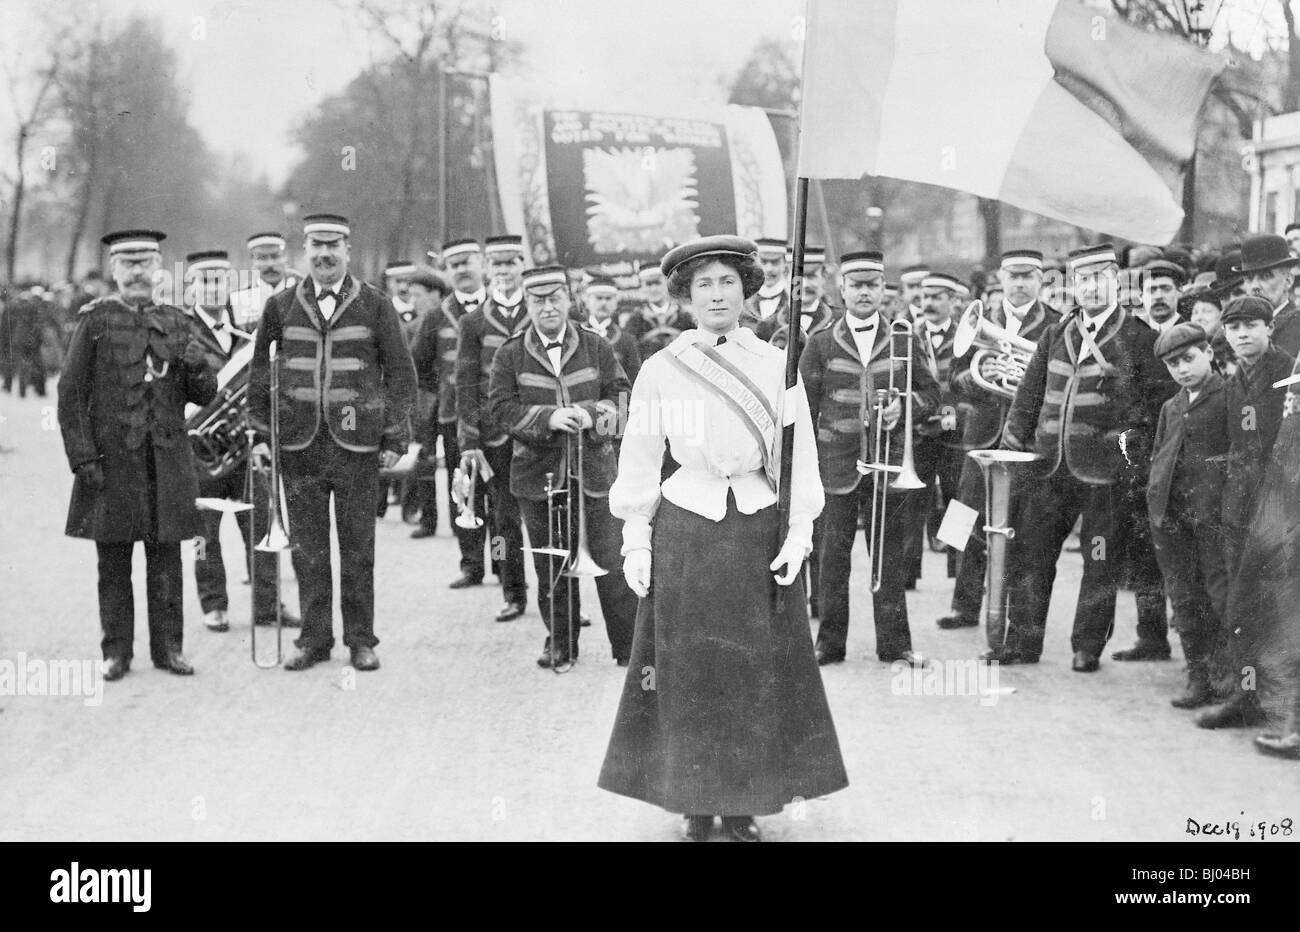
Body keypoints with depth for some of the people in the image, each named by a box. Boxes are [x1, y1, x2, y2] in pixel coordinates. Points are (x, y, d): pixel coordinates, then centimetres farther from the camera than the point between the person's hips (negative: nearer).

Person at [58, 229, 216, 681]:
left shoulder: (176, 322, 10)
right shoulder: (94, 320, 1)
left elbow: (203, 396, 11)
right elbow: (71, 394, -2)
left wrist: (198, 367, -11)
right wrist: (83, 458, -9)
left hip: (168, 458, 2)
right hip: (112, 458, -2)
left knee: (166, 558, 5)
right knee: (113, 561, 4)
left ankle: (168, 647, 13)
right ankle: (117, 651, 12)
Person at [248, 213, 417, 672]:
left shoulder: (374, 305, 2)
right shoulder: (281, 306, 7)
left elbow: (400, 373, 3)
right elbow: (259, 371, 12)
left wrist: (395, 438, -2)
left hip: (357, 445, -2)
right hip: (298, 445, 2)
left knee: (358, 548, 4)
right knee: (307, 548, 6)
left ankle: (361, 640, 14)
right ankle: (314, 638, 16)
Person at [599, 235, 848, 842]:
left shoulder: (777, 365, 3)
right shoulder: (661, 369, 2)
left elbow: (800, 454, 2)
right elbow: (640, 460, 4)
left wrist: (799, 532, -7)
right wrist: (636, 540, -2)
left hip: (760, 536, 1)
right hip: (685, 535, -1)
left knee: (757, 673, 5)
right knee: (688, 675, 3)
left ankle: (744, 805, 18)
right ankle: (697, 807, 16)